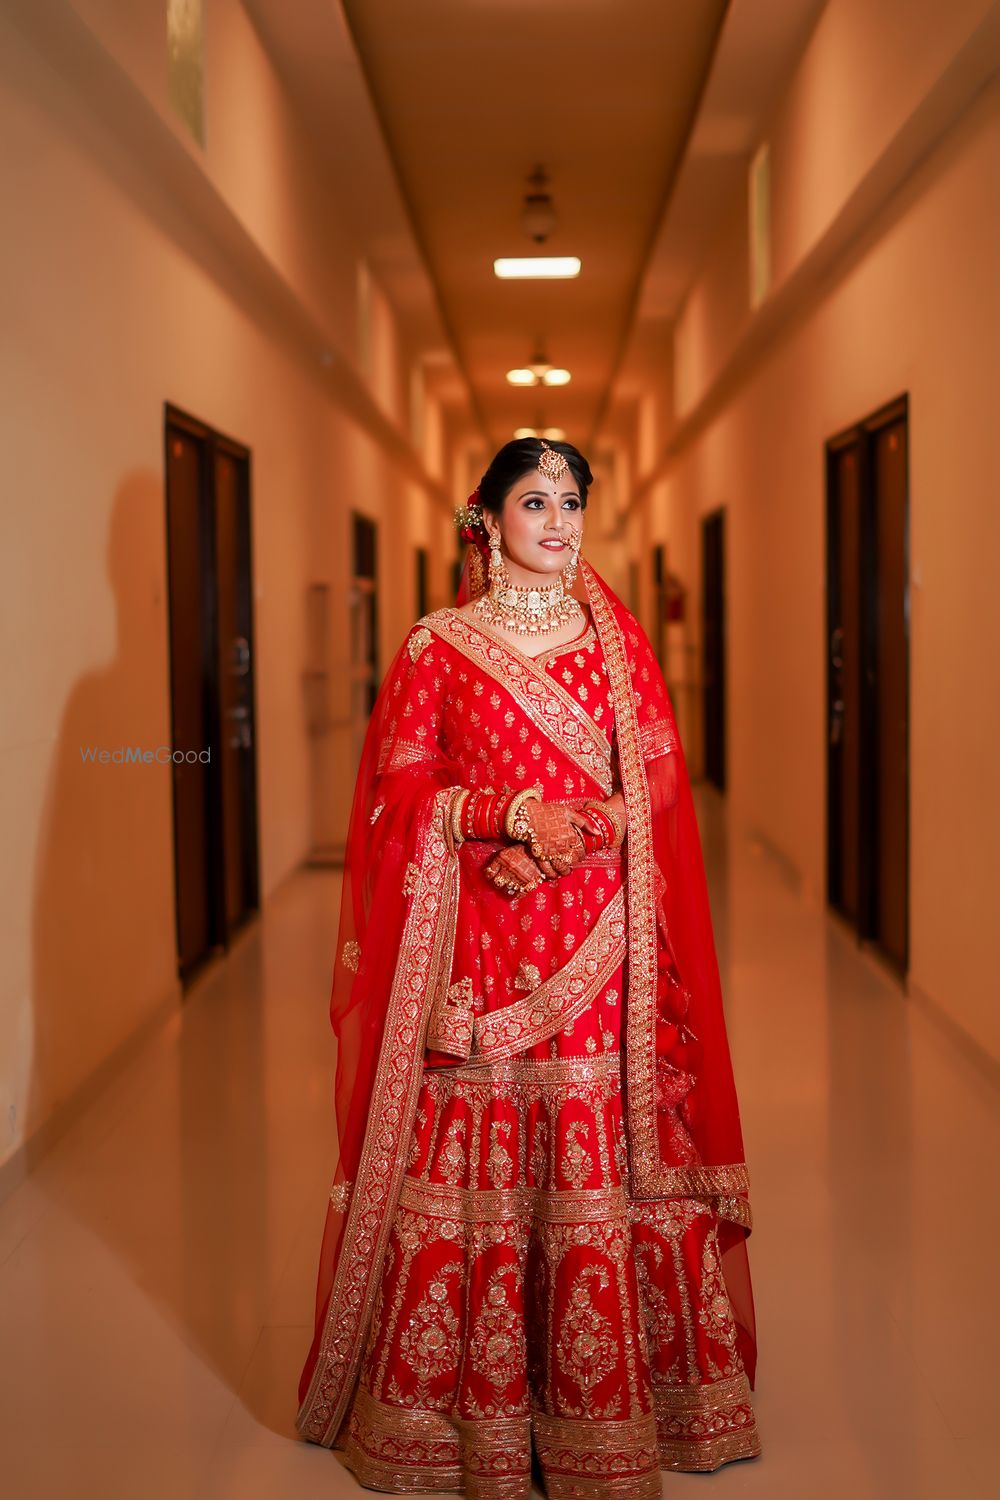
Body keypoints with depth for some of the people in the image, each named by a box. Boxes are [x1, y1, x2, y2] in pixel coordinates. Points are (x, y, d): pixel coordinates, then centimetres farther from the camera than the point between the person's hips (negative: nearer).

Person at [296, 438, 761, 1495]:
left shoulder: (616, 637, 11)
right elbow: (400, 786, -1)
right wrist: (515, 812, -15)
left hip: (601, 940, 2)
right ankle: (477, 1406, 12)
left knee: (600, 1152, 1)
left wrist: (563, 837, -10)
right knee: (479, 1143, -1)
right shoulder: (437, 645, 4)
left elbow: (658, 779, 5)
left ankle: (600, 1398, 14)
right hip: (479, 941, -2)